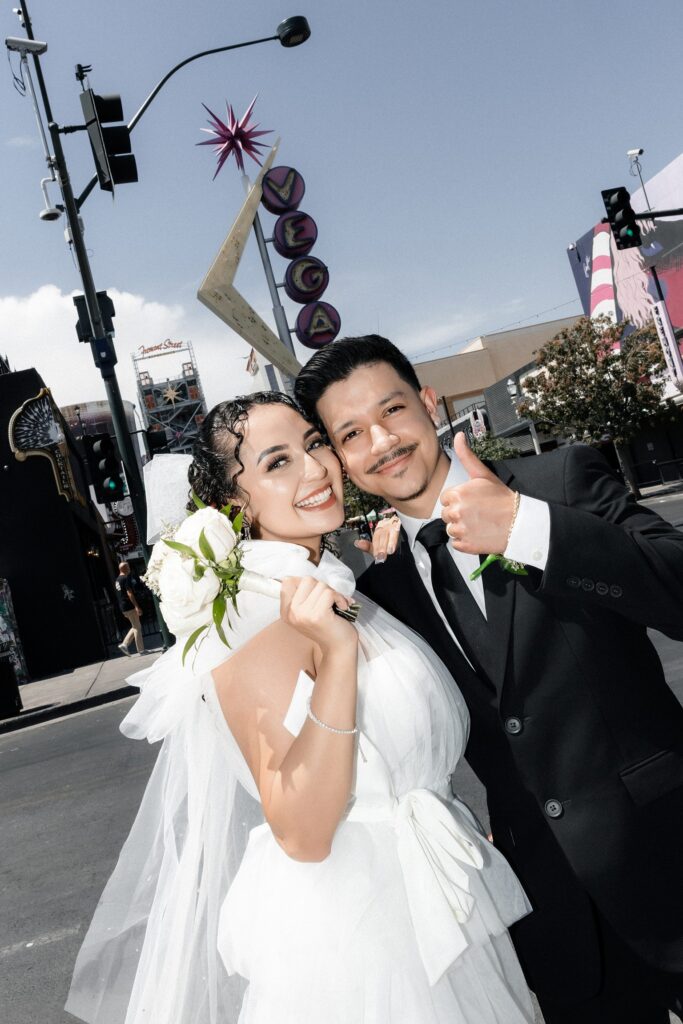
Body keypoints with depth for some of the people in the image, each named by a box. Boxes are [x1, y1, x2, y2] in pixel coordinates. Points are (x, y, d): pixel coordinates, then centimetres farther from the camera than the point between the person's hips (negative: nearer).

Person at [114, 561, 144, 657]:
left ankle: (124, 644, 7)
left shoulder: (117, 580, 16)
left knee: (135, 627, 15)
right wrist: (137, 606, -23)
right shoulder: (126, 578, -13)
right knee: (137, 627, -2)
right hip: (130, 606, -9)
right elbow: (129, 593, -21)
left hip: (123, 607, 9)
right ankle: (141, 650, 1)